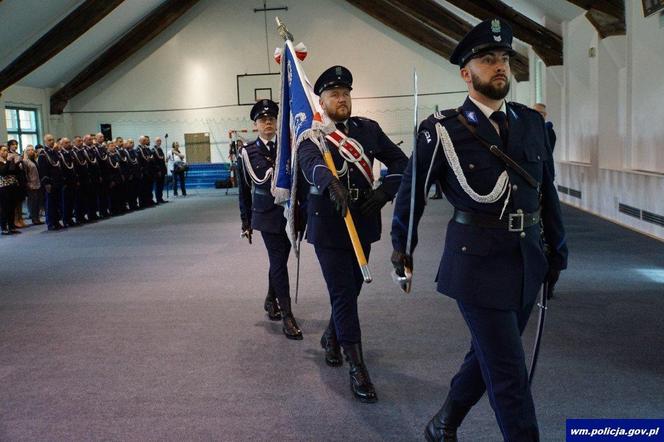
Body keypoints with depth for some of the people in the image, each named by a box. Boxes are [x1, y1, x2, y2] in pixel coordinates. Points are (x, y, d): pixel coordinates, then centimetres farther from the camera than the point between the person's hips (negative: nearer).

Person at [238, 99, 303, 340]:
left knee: (279, 259, 15)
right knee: (278, 261, -5)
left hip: (290, 212, 2)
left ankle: (271, 300, 38)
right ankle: (287, 316, -2)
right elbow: (245, 189, 5)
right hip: (267, 215, -2)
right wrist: (245, 221, 7)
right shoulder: (248, 152, 0)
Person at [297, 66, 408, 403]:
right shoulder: (312, 135, -7)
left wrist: (385, 191, -12)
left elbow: (400, 161, 6)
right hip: (329, 228, -5)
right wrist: (332, 184, -51)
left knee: (352, 288, 18)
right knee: (344, 295, -4)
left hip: (363, 225, 5)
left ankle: (331, 336, 45)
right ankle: (357, 368, 4)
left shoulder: (368, 128, 5)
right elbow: (311, 162, -29)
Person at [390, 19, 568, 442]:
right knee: (509, 373, -2)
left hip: (528, 260, 6)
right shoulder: (443, 130, -8)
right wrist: (402, 246, 12)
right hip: (479, 262, -6)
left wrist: (557, 250, 15)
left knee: (489, 356, 18)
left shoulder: (532, 122, 6)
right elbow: (412, 190, 3)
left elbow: (547, 191, 14)